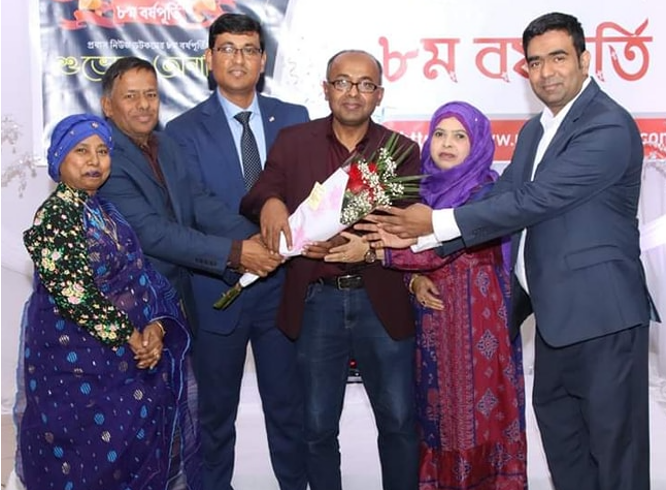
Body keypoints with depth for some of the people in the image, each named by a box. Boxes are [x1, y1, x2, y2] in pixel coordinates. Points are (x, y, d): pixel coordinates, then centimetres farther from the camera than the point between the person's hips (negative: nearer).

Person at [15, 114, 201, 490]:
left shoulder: (105, 209, 8)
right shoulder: (54, 217, -16)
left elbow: (138, 277, 6)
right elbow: (74, 294, -23)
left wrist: (156, 326, -11)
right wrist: (129, 337, -19)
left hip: (130, 356, 7)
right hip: (79, 358, -7)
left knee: (134, 442, 16)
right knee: (94, 449, 5)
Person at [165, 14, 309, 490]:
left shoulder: (293, 118, 4)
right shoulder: (184, 131, -4)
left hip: (282, 287, 2)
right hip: (216, 291, -1)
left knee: (288, 407, 13)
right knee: (216, 413, 15)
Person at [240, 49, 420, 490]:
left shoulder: (402, 150, 2)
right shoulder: (292, 142, 3)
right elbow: (254, 199, -2)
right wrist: (269, 202, -26)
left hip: (381, 302, 0)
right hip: (317, 303, 1)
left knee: (399, 422, 11)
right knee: (318, 427, 13)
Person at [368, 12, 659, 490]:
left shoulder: (609, 128, -16)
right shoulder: (534, 131, 13)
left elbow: (533, 201, -22)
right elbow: (504, 199, 6)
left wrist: (438, 222, -18)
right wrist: (418, 236, -5)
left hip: (602, 313, -9)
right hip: (554, 310, 9)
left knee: (614, 444, 4)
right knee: (558, 429, 20)